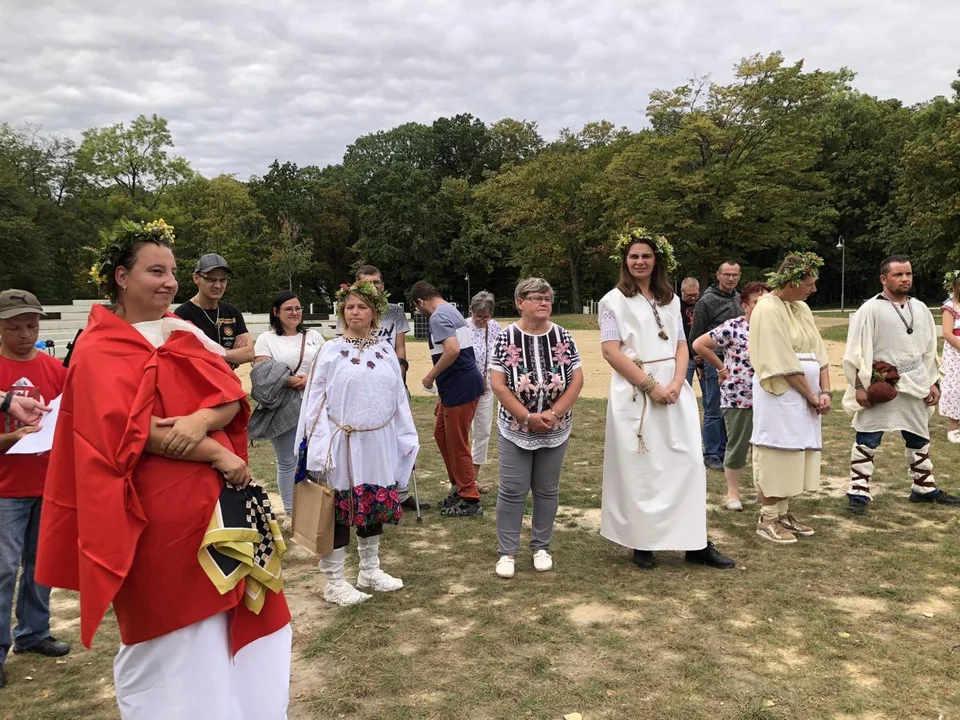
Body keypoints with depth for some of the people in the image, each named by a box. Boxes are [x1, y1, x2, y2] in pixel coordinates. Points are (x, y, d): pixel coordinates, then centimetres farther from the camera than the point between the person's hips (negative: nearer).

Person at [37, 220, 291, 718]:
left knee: (222, 625, 12)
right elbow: (134, 429, -19)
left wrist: (201, 421, -20)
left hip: (216, 497, 6)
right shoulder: (99, 349, -7)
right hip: (159, 508, -6)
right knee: (173, 632, 6)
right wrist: (217, 454, -17)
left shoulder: (186, 334, 13)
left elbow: (232, 396, 1)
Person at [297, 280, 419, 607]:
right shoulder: (331, 351, -4)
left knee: (375, 506, 15)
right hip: (343, 444, -4)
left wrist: (407, 441, 9)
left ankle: (370, 570, 32)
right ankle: (334, 582, 14)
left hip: (380, 443, 4)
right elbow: (315, 402, -5)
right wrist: (317, 449, -10)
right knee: (339, 511, 2)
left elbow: (399, 398, 9)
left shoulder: (386, 350, 7)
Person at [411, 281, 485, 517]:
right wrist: (442, 394, 26)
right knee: (441, 434, 19)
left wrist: (431, 376, -15)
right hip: (456, 387, 10)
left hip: (460, 388, -10)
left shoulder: (438, 317, -15)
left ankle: (470, 500, 11)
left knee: (457, 443, 1)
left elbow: (452, 350, -30)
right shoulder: (451, 311, 16)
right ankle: (459, 486, 29)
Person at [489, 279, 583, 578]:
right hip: (515, 429, -2)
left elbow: (577, 380, -3)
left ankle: (541, 547, 27)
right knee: (512, 491, 2)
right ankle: (507, 552, 14)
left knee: (547, 490, 12)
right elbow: (497, 384, -12)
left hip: (555, 430, 3)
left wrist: (554, 414, -14)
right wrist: (527, 417, -16)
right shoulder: (506, 337, -9)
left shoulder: (563, 337, -1)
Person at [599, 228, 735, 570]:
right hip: (635, 394, -4)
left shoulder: (670, 300, 14)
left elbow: (681, 346, 10)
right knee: (639, 468, 1)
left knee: (687, 462, 2)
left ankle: (695, 542, 9)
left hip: (675, 393, 4)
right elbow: (610, 351, -10)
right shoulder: (614, 300, -1)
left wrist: (676, 384, -9)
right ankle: (642, 542, 13)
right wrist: (651, 385, -16)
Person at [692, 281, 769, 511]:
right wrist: (721, 367, -4)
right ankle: (732, 492, 21)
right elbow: (699, 344, -9)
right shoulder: (733, 328, -12)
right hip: (738, 398, -4)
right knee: (738, 446, 6)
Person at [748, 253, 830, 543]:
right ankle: (767, 519, 6)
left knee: (793, 453, 11)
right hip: (780, 395, -8)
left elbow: (818, 352, 9)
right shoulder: (768, 309, -15)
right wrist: (812, 395, -12)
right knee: (776, 453, -3)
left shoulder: (802, 308, 11)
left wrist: (824, 391, -3)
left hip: (806, 394, 8)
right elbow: (783, 363, -18)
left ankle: (783, 512, 21)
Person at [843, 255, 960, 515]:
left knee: (919, 439, 18)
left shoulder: (920, 309, 9)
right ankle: (859, 493, 4)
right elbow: (855, 351, -12)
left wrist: (933, 382, 11)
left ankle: (925, 488, 34)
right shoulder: (870, 310, -11)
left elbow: (929, 350, 15)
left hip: (915, 386, 6)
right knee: (866, 441, -3)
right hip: (880, 387, -6)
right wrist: (859, 386, -16)